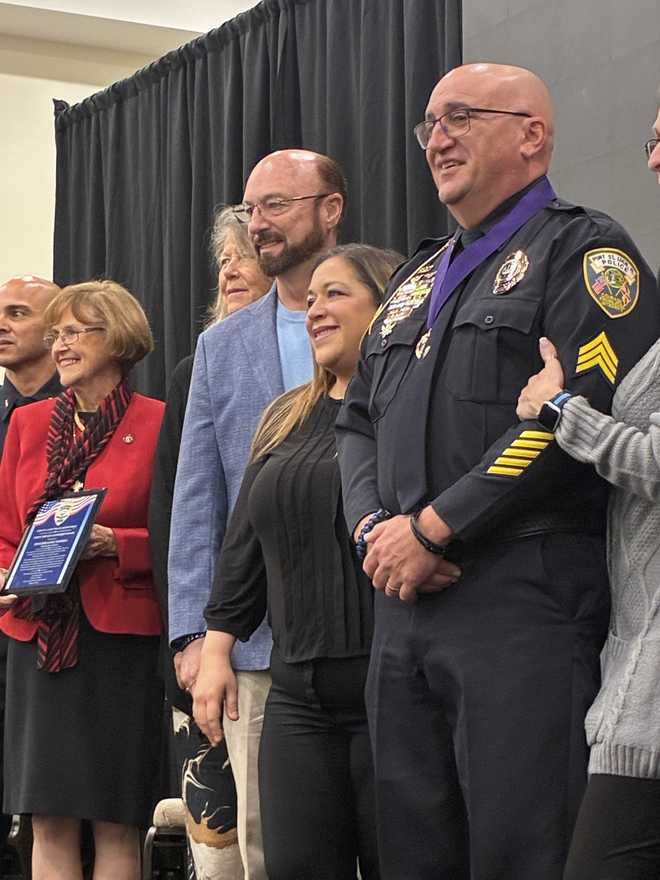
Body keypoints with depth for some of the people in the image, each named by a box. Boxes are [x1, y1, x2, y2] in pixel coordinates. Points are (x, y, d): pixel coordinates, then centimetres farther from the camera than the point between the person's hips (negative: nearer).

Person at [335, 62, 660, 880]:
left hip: (524, 597, -8)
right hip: (404, 602, 8)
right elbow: (358, 421, 22)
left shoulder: (582, 250, -2)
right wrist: (376, 526, 0)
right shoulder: (418, 277, 23)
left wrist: (431, 528, -14)